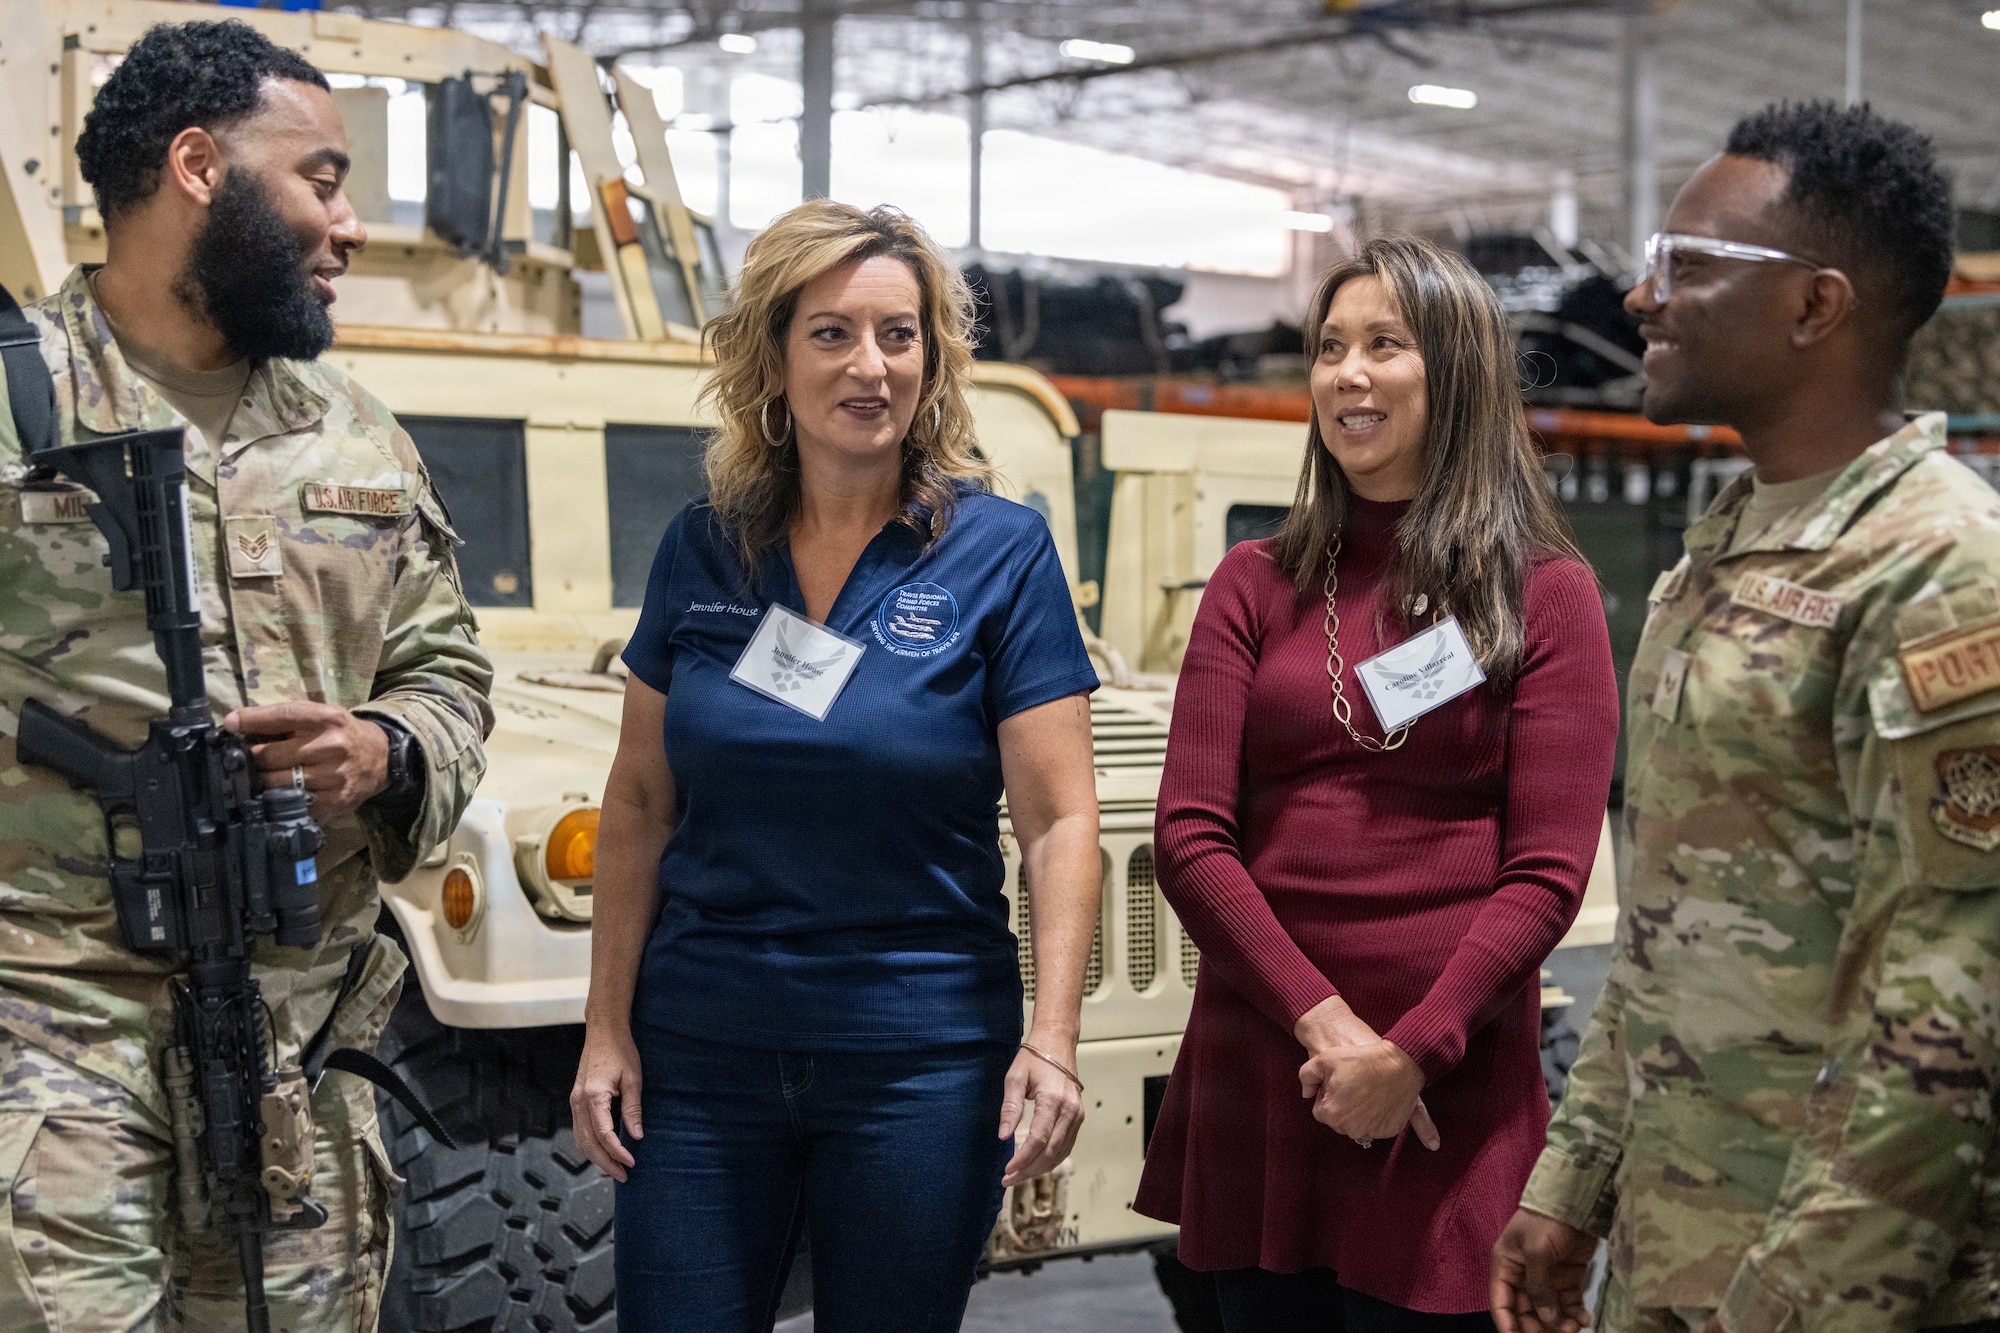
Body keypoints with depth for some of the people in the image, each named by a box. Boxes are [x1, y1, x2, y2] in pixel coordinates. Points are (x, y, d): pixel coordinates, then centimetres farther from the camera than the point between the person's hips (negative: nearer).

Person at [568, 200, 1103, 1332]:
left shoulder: (1002, 552, -5)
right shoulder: (703, 551, 3)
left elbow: (1059, 820, -9)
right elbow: (641, 803, 7)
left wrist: (1051, 1039, -19)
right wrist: (608, 1026, 3)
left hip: (919, 1060, -2)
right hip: (702, 1047, 2)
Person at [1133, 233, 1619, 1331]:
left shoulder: (1545, 594, 1)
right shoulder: (1255, 586, 7)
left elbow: (1548, 876, -5)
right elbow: (1189, 837, -1)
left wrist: (1413, 1054, -15)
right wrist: (1324, 1022, -12)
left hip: (1447, 1095, -2)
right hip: (1256, 1068, 3)